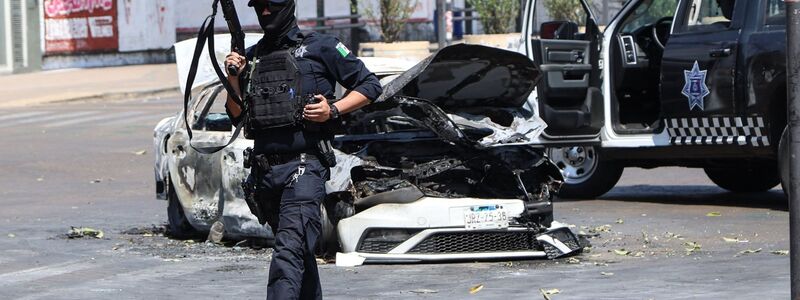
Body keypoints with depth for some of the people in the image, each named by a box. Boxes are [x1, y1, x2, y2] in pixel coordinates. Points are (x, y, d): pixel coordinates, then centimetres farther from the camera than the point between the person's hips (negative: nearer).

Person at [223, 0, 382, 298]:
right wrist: (233, 78, 0)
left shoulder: (320, 47, 1)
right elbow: (237, 115, 16)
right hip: (263, 170, 6)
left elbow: (370, 85, 4)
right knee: (301, 251, 18)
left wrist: (334, 110, -10)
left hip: (304, 165, -6)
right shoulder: (251, 57, 15)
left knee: (289, 250, -20)